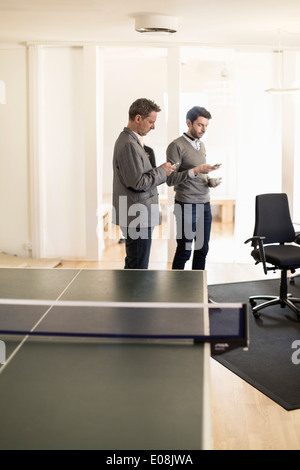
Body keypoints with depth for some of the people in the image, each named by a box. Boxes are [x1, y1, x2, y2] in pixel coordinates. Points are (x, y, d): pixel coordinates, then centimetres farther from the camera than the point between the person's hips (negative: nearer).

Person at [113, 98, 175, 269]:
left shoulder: (130, 140, 15)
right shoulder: (129, 145, -18)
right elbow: (138, 183, -22)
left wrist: (161, 172, 7)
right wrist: (162, 171, -9)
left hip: (136, 216, 11)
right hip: (138, 217, -11)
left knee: (133, 267, 18)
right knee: (138, 268, -4)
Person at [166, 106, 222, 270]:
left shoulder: (201, 145, 16)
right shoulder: (176, 146, -9)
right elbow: (170, 179, -15)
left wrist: (210, 181, 4)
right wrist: (196, 170, -22)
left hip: (204, 204, 7)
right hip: (187, 206, -7)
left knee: (202, 249, 10)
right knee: (184, 251, 0)